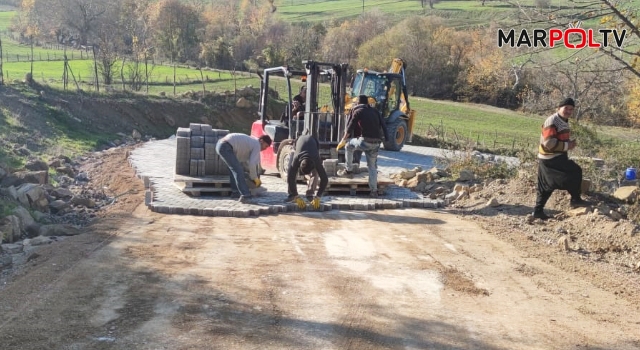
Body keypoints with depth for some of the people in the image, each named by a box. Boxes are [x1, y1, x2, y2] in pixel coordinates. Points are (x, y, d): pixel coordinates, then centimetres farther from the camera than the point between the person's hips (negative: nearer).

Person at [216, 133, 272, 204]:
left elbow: (244, 159, 35)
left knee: (233, 168, 24)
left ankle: (235, 192, 28)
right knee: (238, 170, -11)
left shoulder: (250, 142, 26)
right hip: (225, 147, -10)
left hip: (220, 144, 10)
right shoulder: (257, 145, -1)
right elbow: (252, 164, -8)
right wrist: (255, 178, 4)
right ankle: (245, 195, -16)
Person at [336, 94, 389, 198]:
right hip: (376, 143, 5)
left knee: (349, 145, 23)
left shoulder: (358, 111, 3)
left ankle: (348, 170, 22)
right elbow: (383, 124, 11)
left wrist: (343, 140, 15)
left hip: (365, 141, -5)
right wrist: (386, 138, 13)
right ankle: (374, 190, 11)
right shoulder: (374, 111, 18)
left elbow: (350, 128, 4)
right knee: (372, 166, 15)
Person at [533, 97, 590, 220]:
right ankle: (575, 199, 4)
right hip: (551, 158, -11)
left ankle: (538, 210, 15)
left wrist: (570, 142, 8)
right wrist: (567, 146, -19)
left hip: (557, 157, 11)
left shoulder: (564, 122, 16)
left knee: (546, 186, 11)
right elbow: (549, 142, -25)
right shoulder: (552, 121, -17)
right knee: (575, 172, -7)